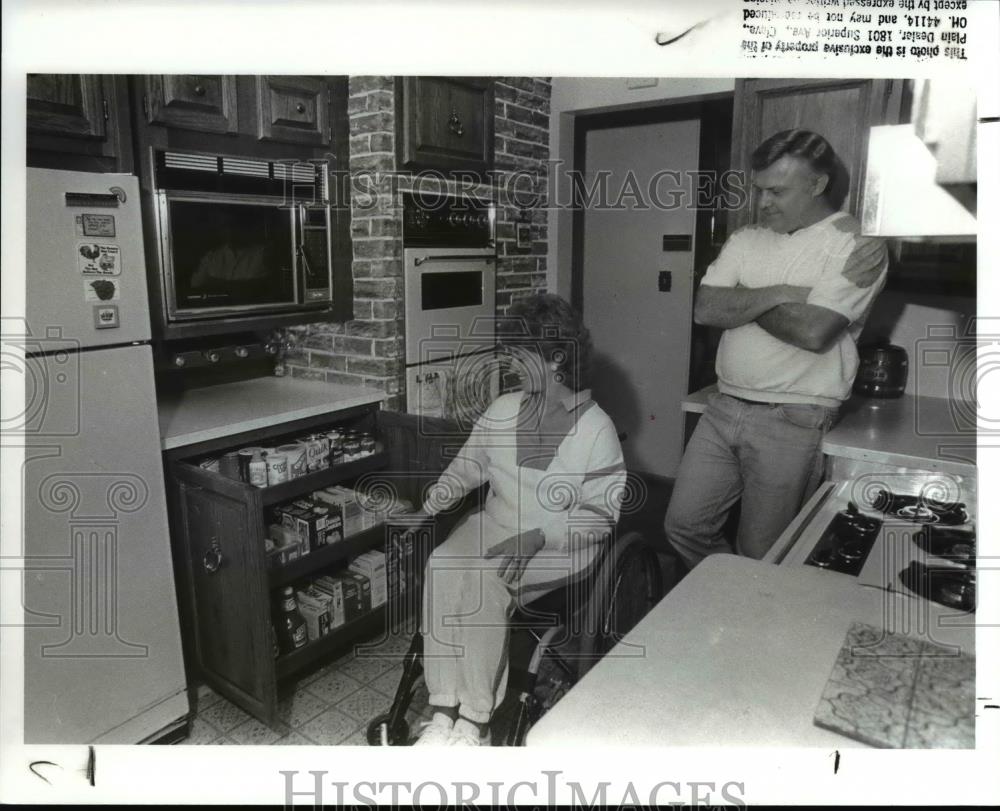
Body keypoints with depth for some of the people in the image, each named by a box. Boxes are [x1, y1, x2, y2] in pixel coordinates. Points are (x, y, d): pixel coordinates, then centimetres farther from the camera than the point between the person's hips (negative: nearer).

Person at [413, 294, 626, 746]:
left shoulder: (596, 428, -10)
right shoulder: (503, 410, 7)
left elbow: (599, 517, -11)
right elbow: (468, 465, 16)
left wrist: (537, 538, -24)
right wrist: (440, 495, -5)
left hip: (560, 545, -5)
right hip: (494, 526, 5)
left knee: (483, 582, -30)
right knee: (442, 567, -25)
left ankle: (476, 718, -12)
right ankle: (444, 709, -17)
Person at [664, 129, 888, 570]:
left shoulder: (856, 246, -7)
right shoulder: (746, 240, 10)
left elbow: (813, 332, -21)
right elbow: (705, 308, -5)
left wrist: (741, 301, -6)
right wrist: (782, 293, -14)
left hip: (791, 421, -5)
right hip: (724, 407, 6)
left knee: (759, 557, 5)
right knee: (683, 525, 9)